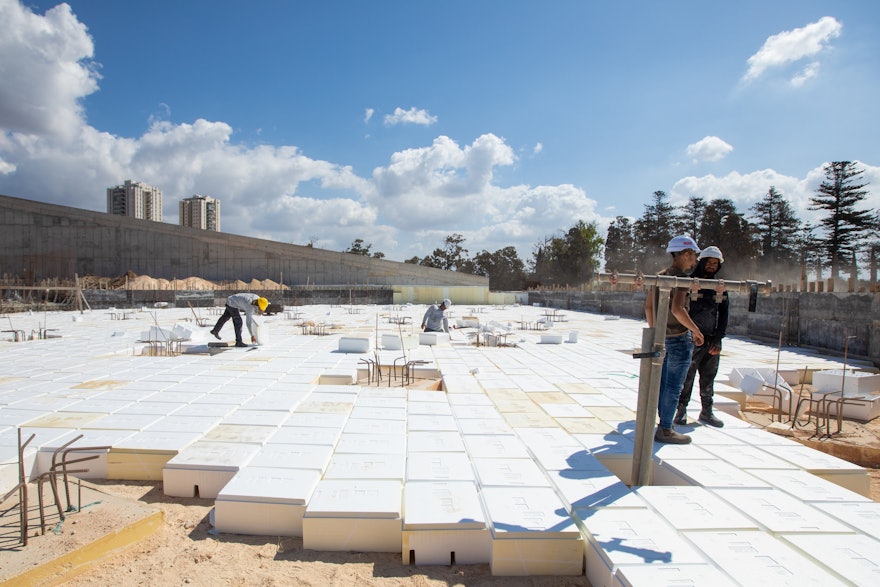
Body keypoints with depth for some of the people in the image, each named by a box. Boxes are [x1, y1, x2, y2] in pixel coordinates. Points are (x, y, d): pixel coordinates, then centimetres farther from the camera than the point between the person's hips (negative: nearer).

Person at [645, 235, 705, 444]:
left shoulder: (660, 276, 10)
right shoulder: (681, 277, -15)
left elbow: (648, 306, 14)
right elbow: (677, 309, -26)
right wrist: (696, 330, -14)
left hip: (661, 337, 9)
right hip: (679, 338, -8)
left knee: (663, 384, 15)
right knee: (673, 386, -1)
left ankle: (664, 424, 26)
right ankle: (665, 430, 4)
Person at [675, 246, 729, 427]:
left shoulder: (720, 286, 11)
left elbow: (724, 314, 12)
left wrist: (718, 339, 4)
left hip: (712, 339, 5)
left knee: (709, 378, 11)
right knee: (687, 376, -1)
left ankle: (707, 411, 22)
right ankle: (681, 410, 10)